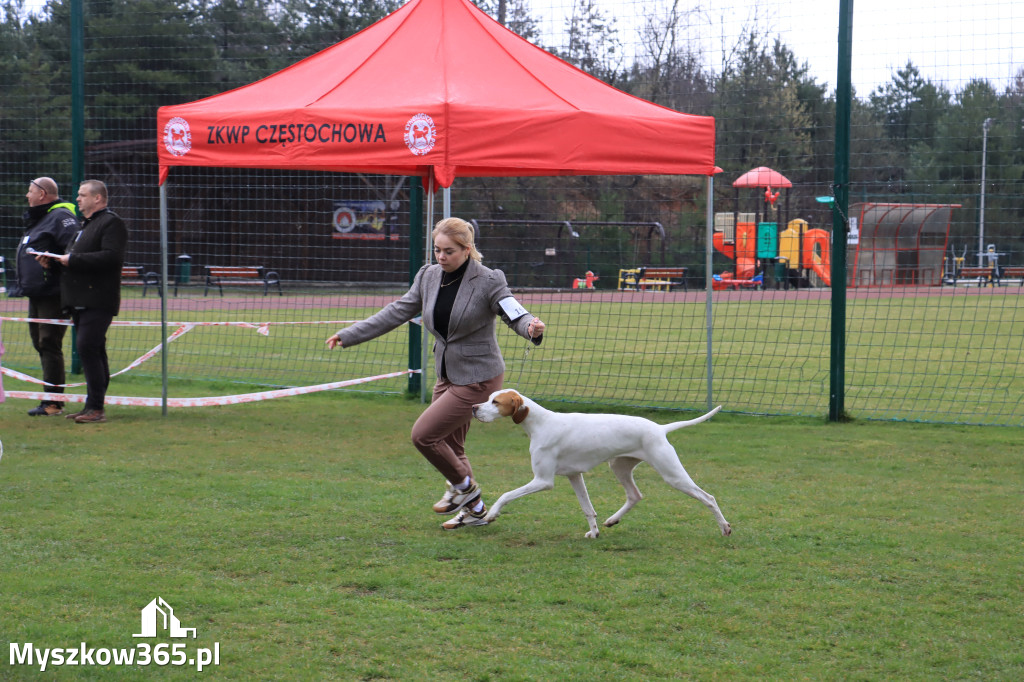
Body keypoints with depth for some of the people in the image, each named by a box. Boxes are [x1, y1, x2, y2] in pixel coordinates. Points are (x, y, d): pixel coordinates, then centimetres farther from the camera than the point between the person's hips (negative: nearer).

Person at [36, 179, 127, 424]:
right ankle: (93, 407, 13)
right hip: (80, 300, 10)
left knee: (87, 348, -16)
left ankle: (95, 407, -16)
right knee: (93, 351, 11)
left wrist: (72, 259, -18)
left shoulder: (111, 223, -8)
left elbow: (112, 257, -21)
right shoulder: (85, 225, 24)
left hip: (98, 301, -10)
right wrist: (53, 259, 10)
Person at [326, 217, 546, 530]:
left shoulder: (488, 281, -16)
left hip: (477, 377, -7)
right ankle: (474, 509, 29)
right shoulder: (429, 276, 1)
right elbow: (397, 312, 6)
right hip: (448, 374, 7)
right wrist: (349, 336, 5)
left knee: (423, 434, -12)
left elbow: (516, 315, -21)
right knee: (449, 446, 14)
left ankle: (463, 486, 10)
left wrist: (532, 328, -46)